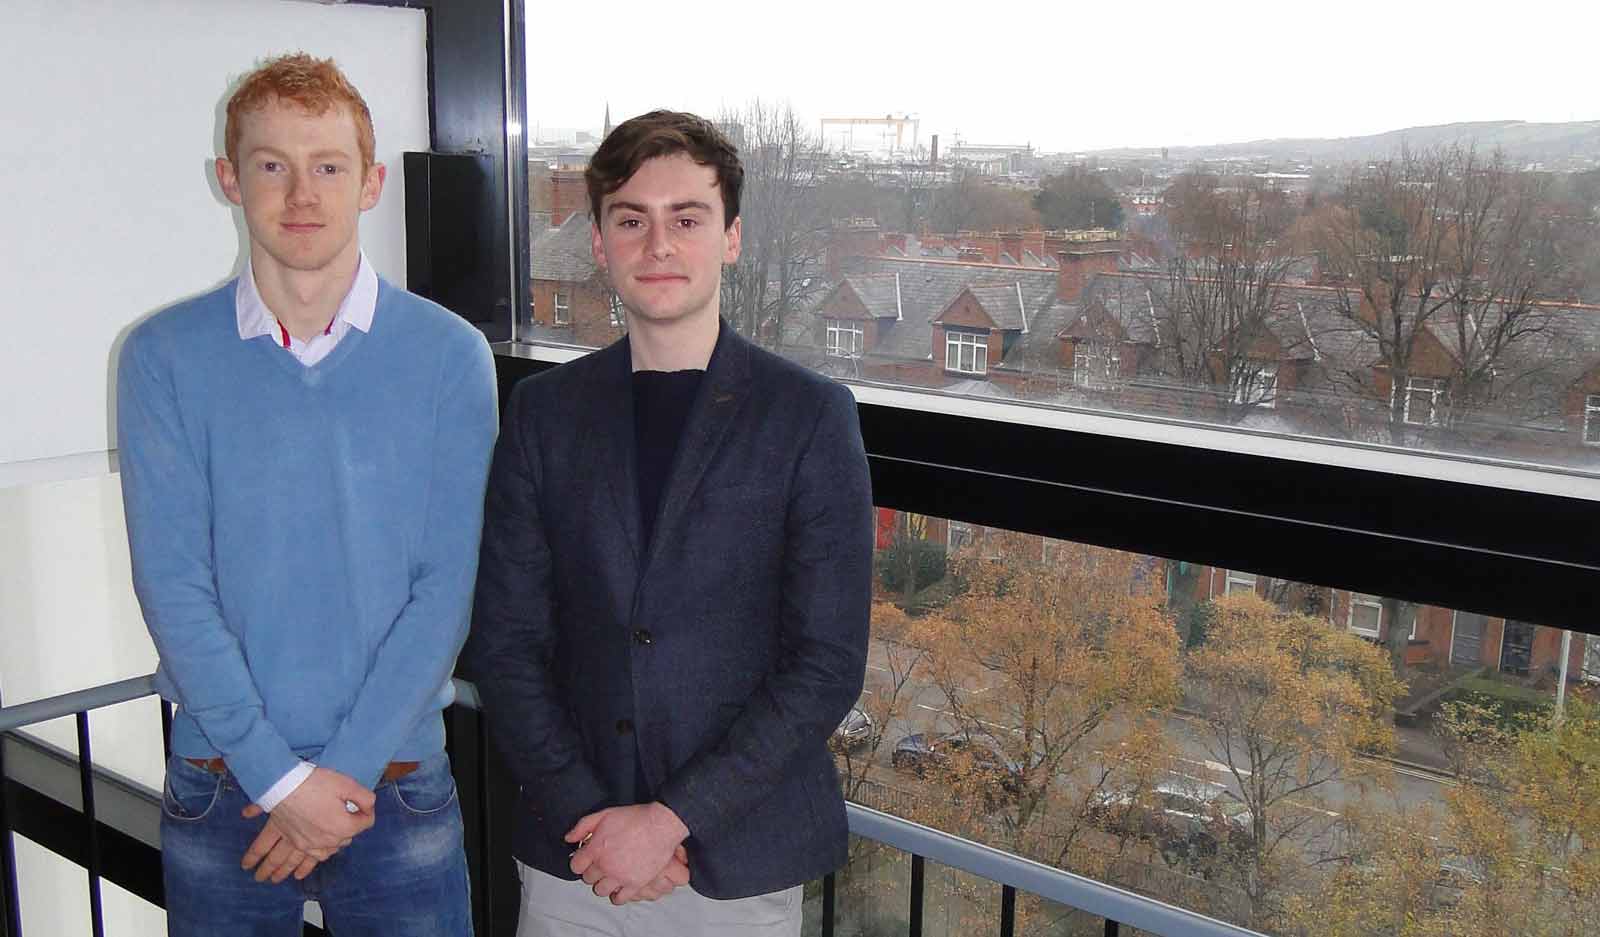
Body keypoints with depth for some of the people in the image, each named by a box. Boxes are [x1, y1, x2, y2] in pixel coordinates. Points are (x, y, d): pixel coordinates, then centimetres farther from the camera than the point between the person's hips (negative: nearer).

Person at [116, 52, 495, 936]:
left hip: (399, 783, 0)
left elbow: (446, 585, -7)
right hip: (219, 786, 1)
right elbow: (171, 583, -7)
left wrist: (348, 768, -12)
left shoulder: (450, 354, -4)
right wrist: (280, 774, -13)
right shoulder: (164, 357, -3)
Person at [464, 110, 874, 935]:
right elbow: (504, 640, 1)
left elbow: (829, 664, -10)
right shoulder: (543, 411, 2)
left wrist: (674, 818, -14)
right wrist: (586, 817, -9)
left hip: (740, 863, -2)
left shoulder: (811, 415, -6)